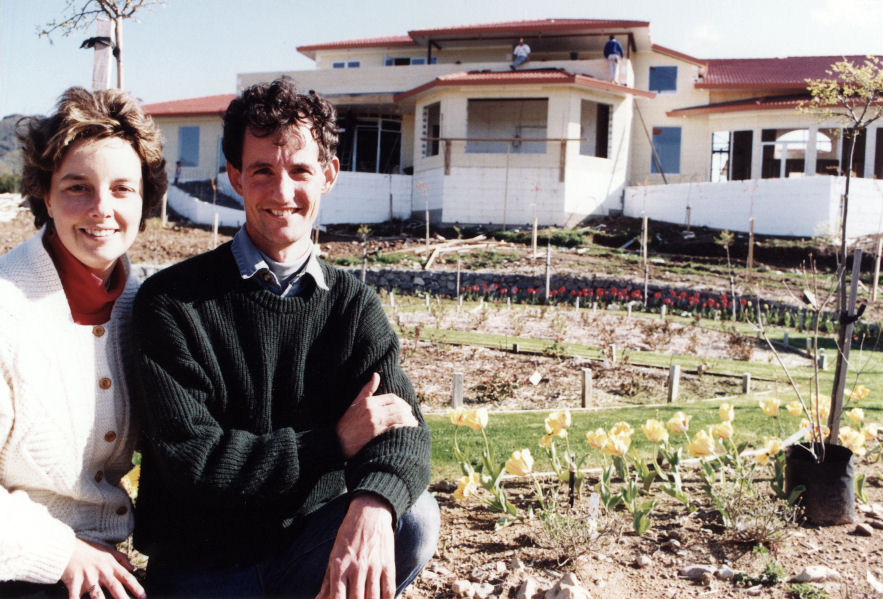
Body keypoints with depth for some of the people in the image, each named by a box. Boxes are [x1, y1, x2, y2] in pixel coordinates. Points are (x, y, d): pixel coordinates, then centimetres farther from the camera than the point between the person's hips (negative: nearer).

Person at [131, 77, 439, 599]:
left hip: (314, 546, 3)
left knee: (415, 519, -25)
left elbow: (401, 425, -12)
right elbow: (189, 458, -15)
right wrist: (335, 442, -16)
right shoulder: (172, 301, -8)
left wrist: (373, 502, -35)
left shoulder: (356, 306, 3)